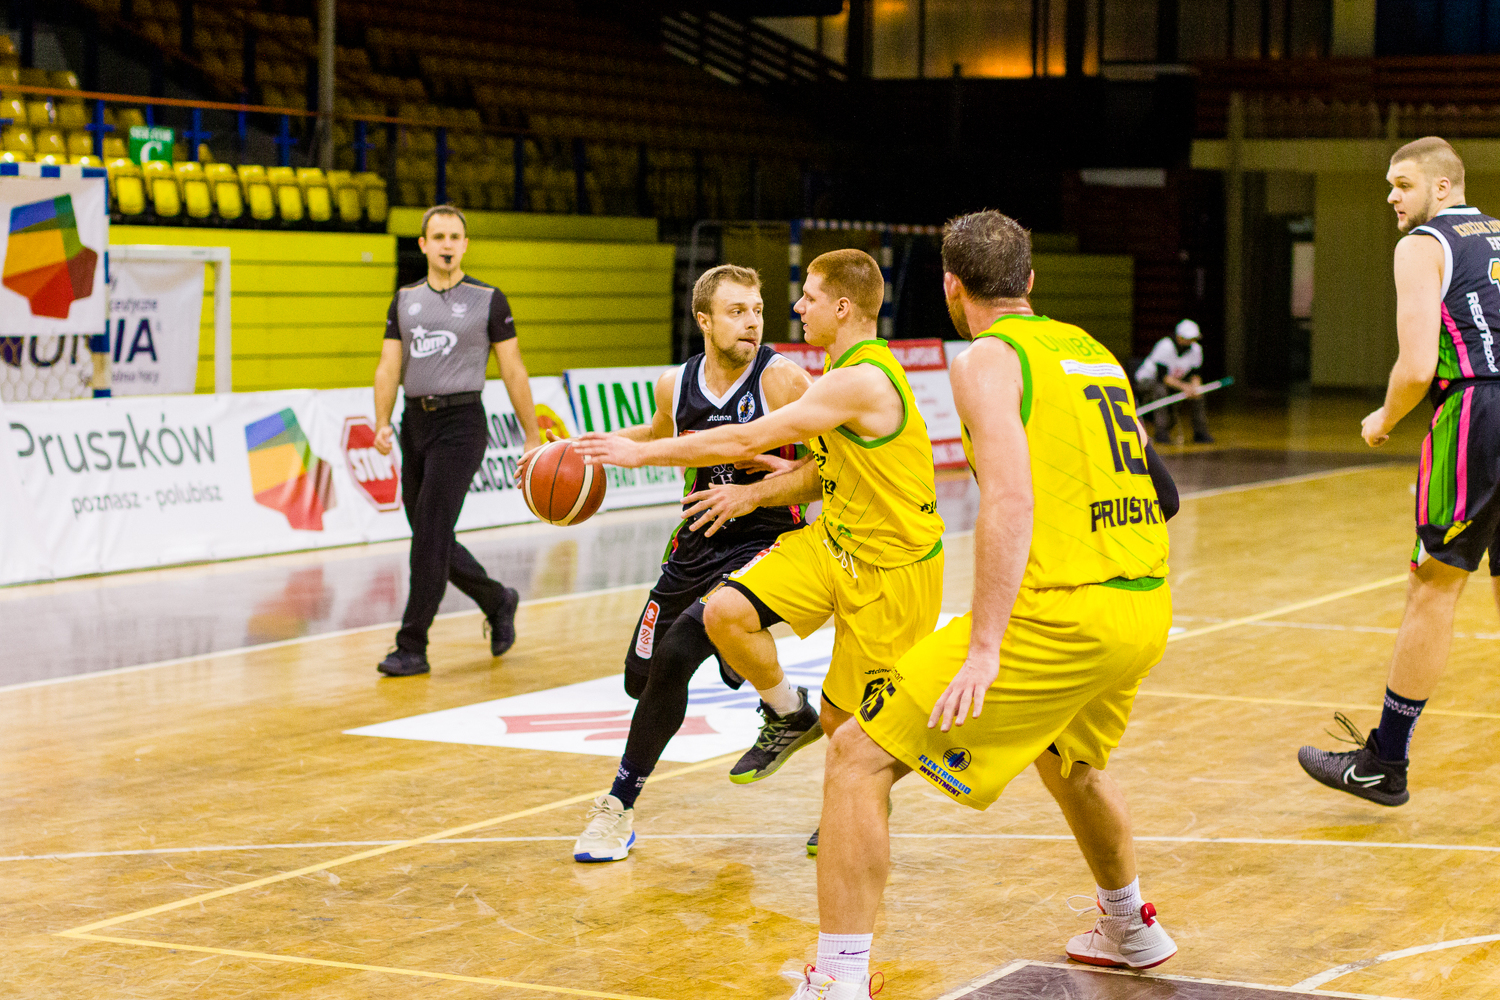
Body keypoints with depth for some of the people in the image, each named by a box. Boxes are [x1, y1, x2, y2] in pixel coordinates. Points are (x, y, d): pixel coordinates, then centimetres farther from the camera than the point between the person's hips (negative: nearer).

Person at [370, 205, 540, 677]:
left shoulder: (488, 300, 0)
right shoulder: (405, 300, 12)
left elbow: (513, 372, 1)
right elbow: (389, 367, 8)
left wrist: (532, 438, 0)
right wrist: (382, 423, -8)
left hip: (459, 423, -5)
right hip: (415, 421, 6)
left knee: (430, 536, -11)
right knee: (430, 538, 9)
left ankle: (412, 647, -6)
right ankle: (498, 601, 33)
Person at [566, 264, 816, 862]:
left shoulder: (782, 379, -18)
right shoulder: (676, 385, -1)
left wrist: (753, 495, -27)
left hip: (764, 542, -6)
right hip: (698, 544, 7)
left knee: (676, 654, -24)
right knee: (642, 677, 12)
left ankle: (620, 806, -10)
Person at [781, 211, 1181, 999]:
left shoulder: (987, 359, -5)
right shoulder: (1093, 350, 18)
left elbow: (1011, 501, -19)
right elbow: (1157, 490, 24)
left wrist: (984, 648, -22)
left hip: (1058, 614, -8)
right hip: (1147, 606, 8)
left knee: (860, 758, -2)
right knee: (1067, 755, 37)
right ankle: (1131, 929, 54)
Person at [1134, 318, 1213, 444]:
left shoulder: (1196, 349, -7)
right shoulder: (1165, 346, -28)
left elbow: (1194, 373, -5)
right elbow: (1162, 376, -33)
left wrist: (1195, 387, -28)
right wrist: (1183, 386, -42)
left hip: (1174, 382, 6)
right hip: (1146, 381, -6)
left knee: (1198, 393, -13)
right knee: (1160, 390, -38)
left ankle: (1200, 432, -3)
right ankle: (1162, 433, -33)